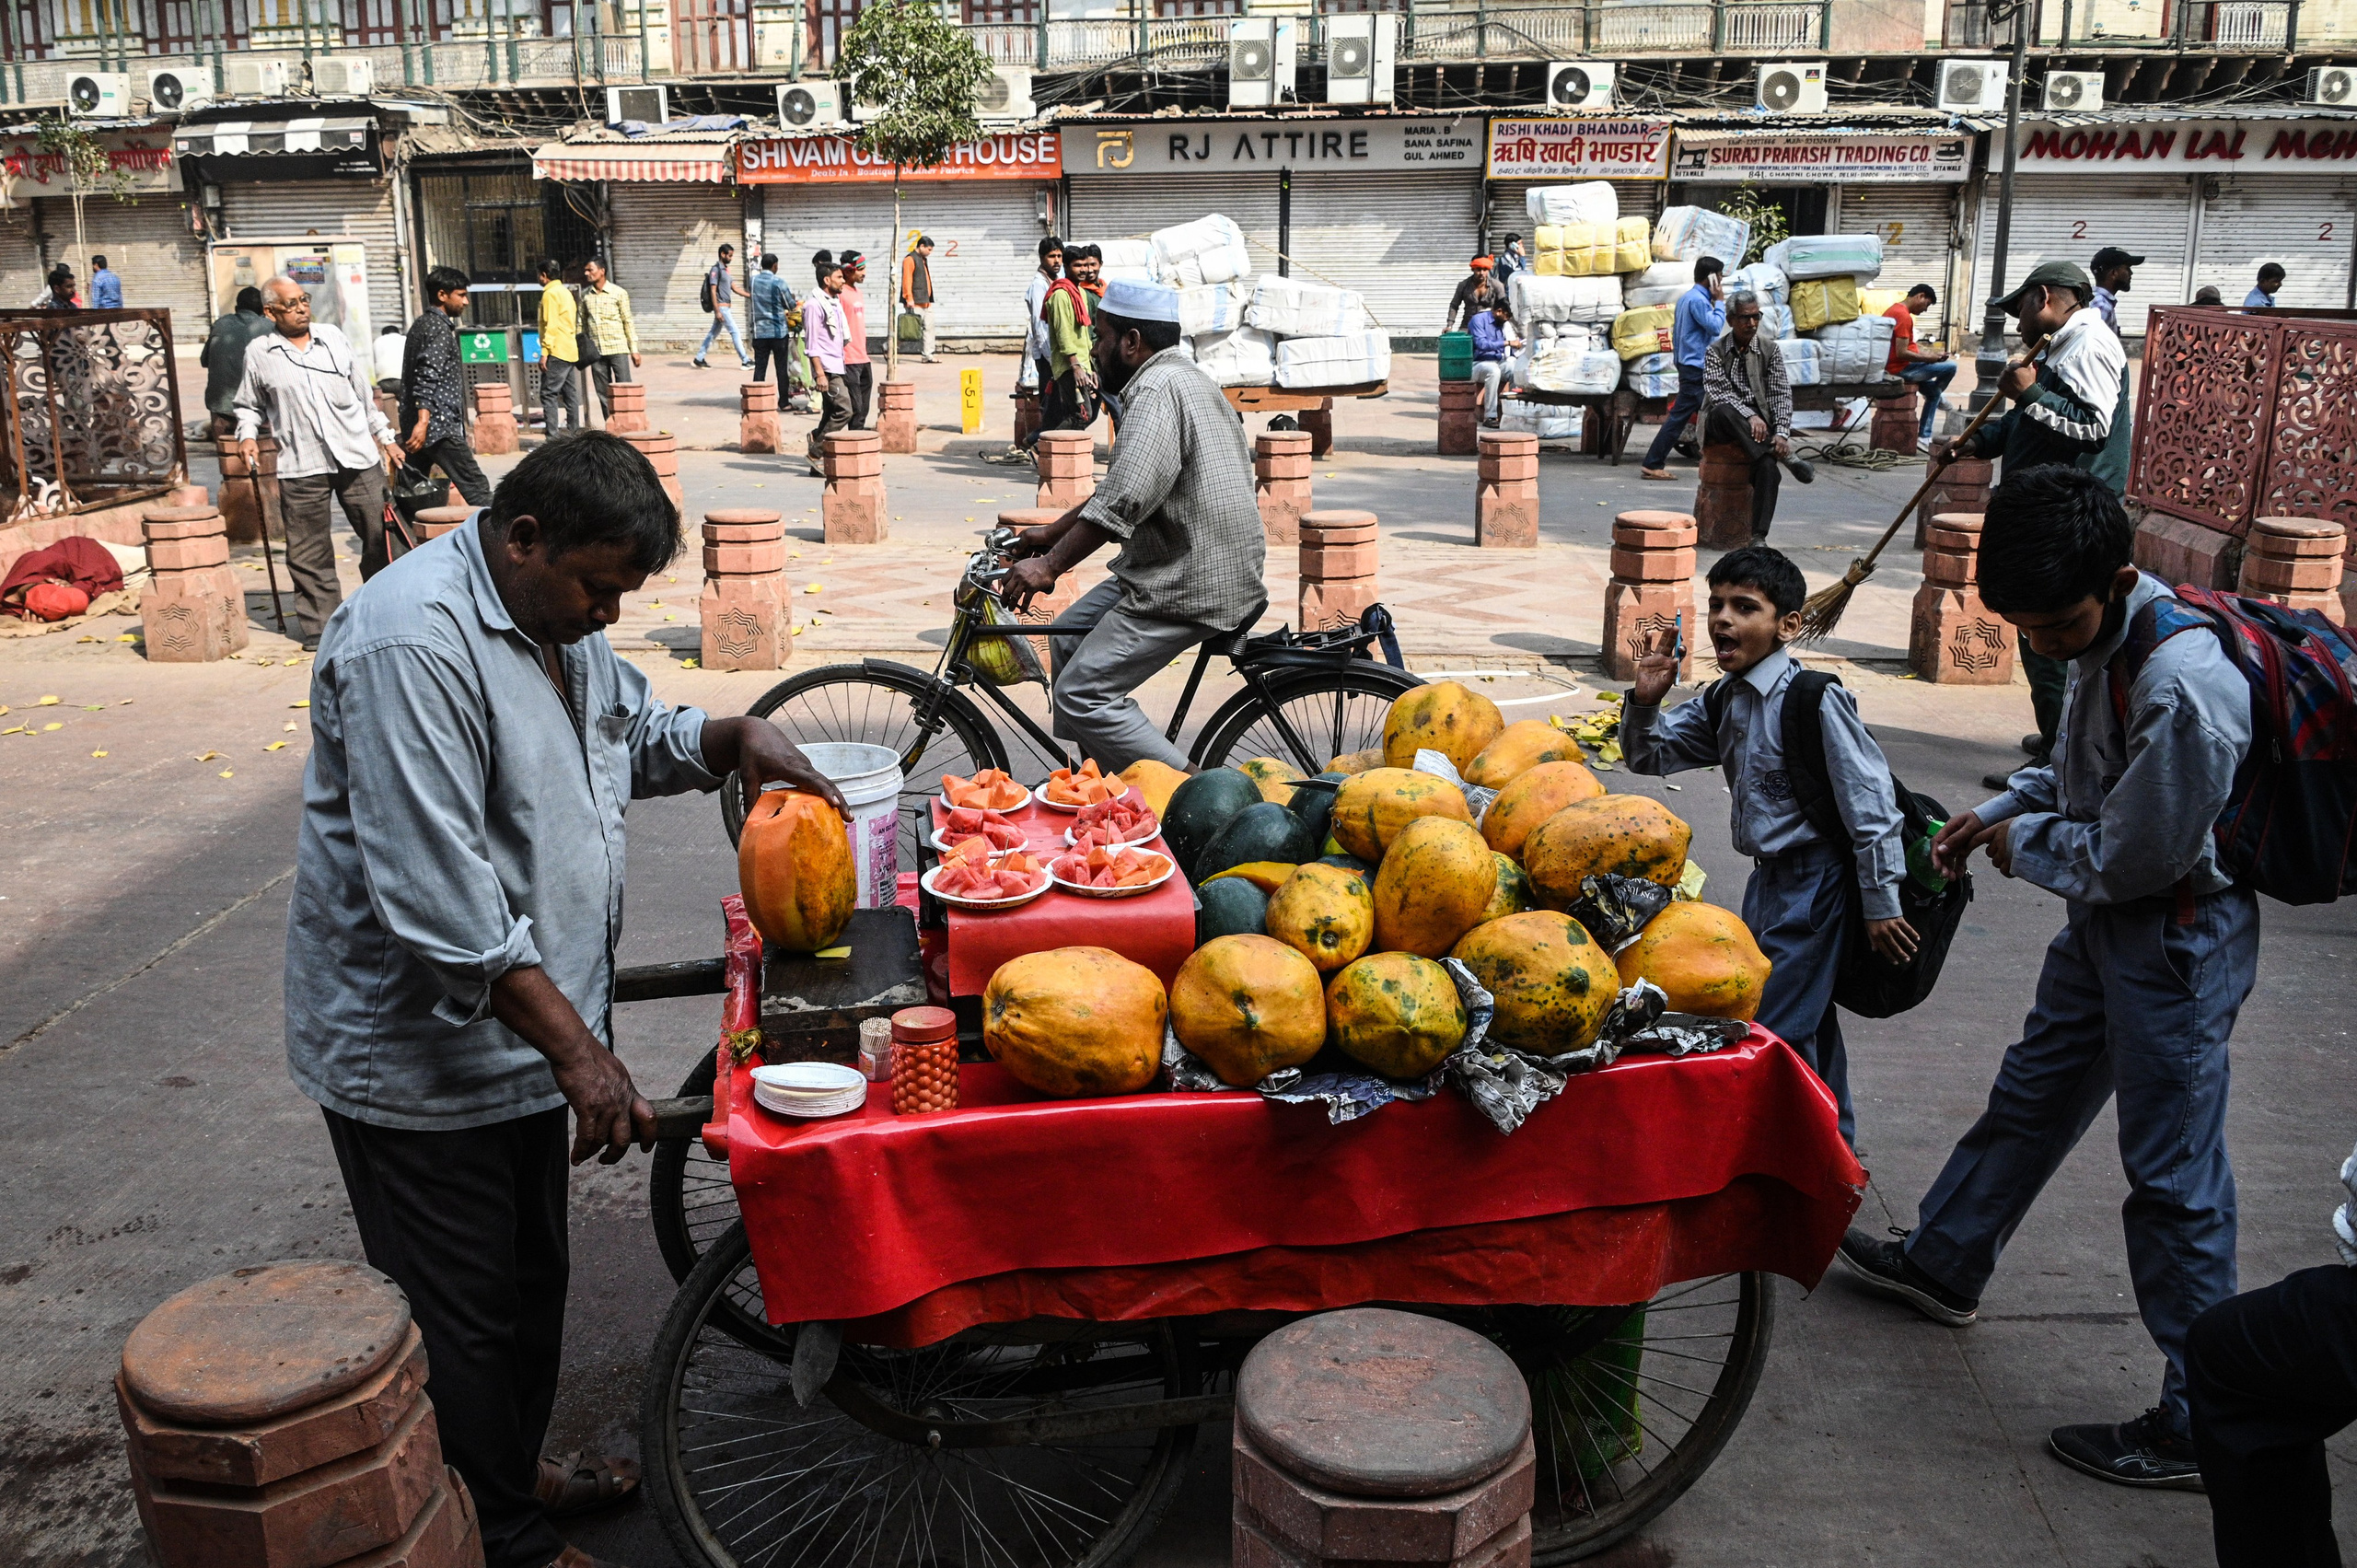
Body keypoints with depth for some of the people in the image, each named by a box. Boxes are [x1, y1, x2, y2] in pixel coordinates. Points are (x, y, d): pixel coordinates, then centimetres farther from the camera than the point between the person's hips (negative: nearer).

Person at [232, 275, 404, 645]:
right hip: (301, 467, -2)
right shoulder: (258, 354, 5)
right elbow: (248, 405, 16)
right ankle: (320, 623, 11)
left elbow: (363, 391, 18)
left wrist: (385, 437, 18)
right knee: (309, 552, 0)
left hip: (358, 457, 2)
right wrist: (247, 435, -3)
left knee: (380, 535, 3)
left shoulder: (333, 337, 11)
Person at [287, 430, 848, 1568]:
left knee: (530, 1282, 23)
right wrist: (578, 1049, -29)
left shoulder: (553, 611, 5)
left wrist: (735, 738, -1)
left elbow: (633, 734, 21)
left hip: (522, 1026, 9)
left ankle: (513, 1469, 42)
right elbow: (437, 899, -30)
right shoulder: (412, 644, -26)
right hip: (418, 1055, -9)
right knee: (464, 1322, 6)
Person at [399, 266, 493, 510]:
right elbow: (428, 377, -22)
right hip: (439, 426, -10)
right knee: (476, 488, -8)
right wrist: (423, 421, -31)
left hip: (416, 425, 10)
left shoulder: (422, 324, 20)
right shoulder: (439, 328, -10)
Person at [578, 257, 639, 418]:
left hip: (618, 348, -4)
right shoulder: (585, 295, 9)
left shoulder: (618, 293, -1)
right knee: (603, 393, 5)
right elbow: (582, 322, 15)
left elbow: (628, 322, 1)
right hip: (596, 350, 4)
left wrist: (634, 349, -2)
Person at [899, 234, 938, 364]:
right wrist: (909, 299, -21)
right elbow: (907, 280, -16)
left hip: (926, 303, 9)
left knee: (928, 328, 6)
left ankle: (927, 355, 8)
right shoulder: (910, 259, -9)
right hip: (915, 304, -9)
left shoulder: (924, 260, 21)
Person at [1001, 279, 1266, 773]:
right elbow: (1120, 488, 25)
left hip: (1192, 585, -11)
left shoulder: (1158, 389, -17)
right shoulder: (1179, 377, 19)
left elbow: (1124, 499, -27)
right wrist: (1050, 534, 26)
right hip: (1171, 566, 11)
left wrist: (1050, 566, -22)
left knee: (1080, 696, -13)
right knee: (1069, 639, 18)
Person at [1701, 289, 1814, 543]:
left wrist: (1782, 433, -16)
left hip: (1758, 424, 1)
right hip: (1721, 424, -1)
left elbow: (1781, 394, 1)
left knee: (1767, 465, -29)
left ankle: (1759, 536, -33)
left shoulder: (1770, 350, 9)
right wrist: (1749, 416, -27)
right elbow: (1719, 393, -11)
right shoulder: (1715, 352, 3)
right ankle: (1785, 457, -34)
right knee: (1724, 411, -38)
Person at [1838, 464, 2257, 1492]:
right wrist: (2002, 810, 2)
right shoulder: (2101, 634, -3)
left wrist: (2024, 842, -9)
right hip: (2104, 922, 9)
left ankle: (2201, 1425, 13)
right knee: (2029, 1099, 24)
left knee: (2172, 1174, 0)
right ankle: (1944, 1263, 44)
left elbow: (2130, 857, -25)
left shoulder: (2186, 690, -32)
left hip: (2176, 941, -9)